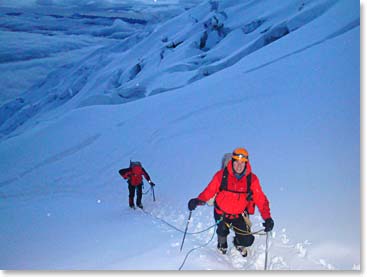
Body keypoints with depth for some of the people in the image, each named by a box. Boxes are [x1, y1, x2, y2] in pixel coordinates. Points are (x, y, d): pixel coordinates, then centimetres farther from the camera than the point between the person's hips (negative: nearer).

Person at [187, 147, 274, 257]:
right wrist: (199, 200, -29)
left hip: (240, 215, 0)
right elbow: (210, 190, -10)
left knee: (247, 241, -4)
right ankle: (222, 247, 33)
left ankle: (239, 244, 38)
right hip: (222, 213, 0)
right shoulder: (221, 175, -16)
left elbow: (261, 199, -13)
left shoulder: (252, 179, -14)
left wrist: (267, 218, -24)